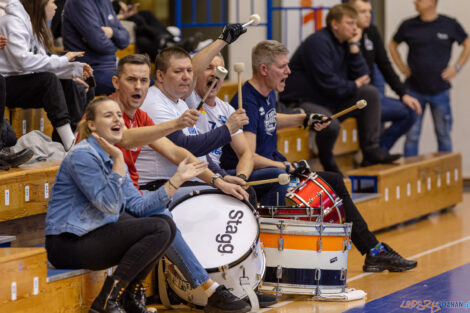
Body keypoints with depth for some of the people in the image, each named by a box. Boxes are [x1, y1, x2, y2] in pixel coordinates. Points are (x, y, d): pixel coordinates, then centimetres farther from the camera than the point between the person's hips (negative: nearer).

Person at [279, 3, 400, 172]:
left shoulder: (344, 44, 11)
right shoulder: (319, 43, -17)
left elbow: (362, 77, 6)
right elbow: (328, 84, -24)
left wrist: (353, 47, -3)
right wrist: (354, 86, -8)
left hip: (332, 101, 9)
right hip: (302, 102, -9)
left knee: (371, 93, -3)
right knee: (331, 124, -37)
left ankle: (371, 151, -6)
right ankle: (328, 164, -7)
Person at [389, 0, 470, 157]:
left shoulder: (450, 25, -1)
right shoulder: (408, 26, 0)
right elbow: (393, 45, 16)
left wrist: (457, 67, 1)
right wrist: (402, 67, 6)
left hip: (440, 90, 0)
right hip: (414, 90, 0)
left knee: (444, 135, 7)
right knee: (412, 135, 1)